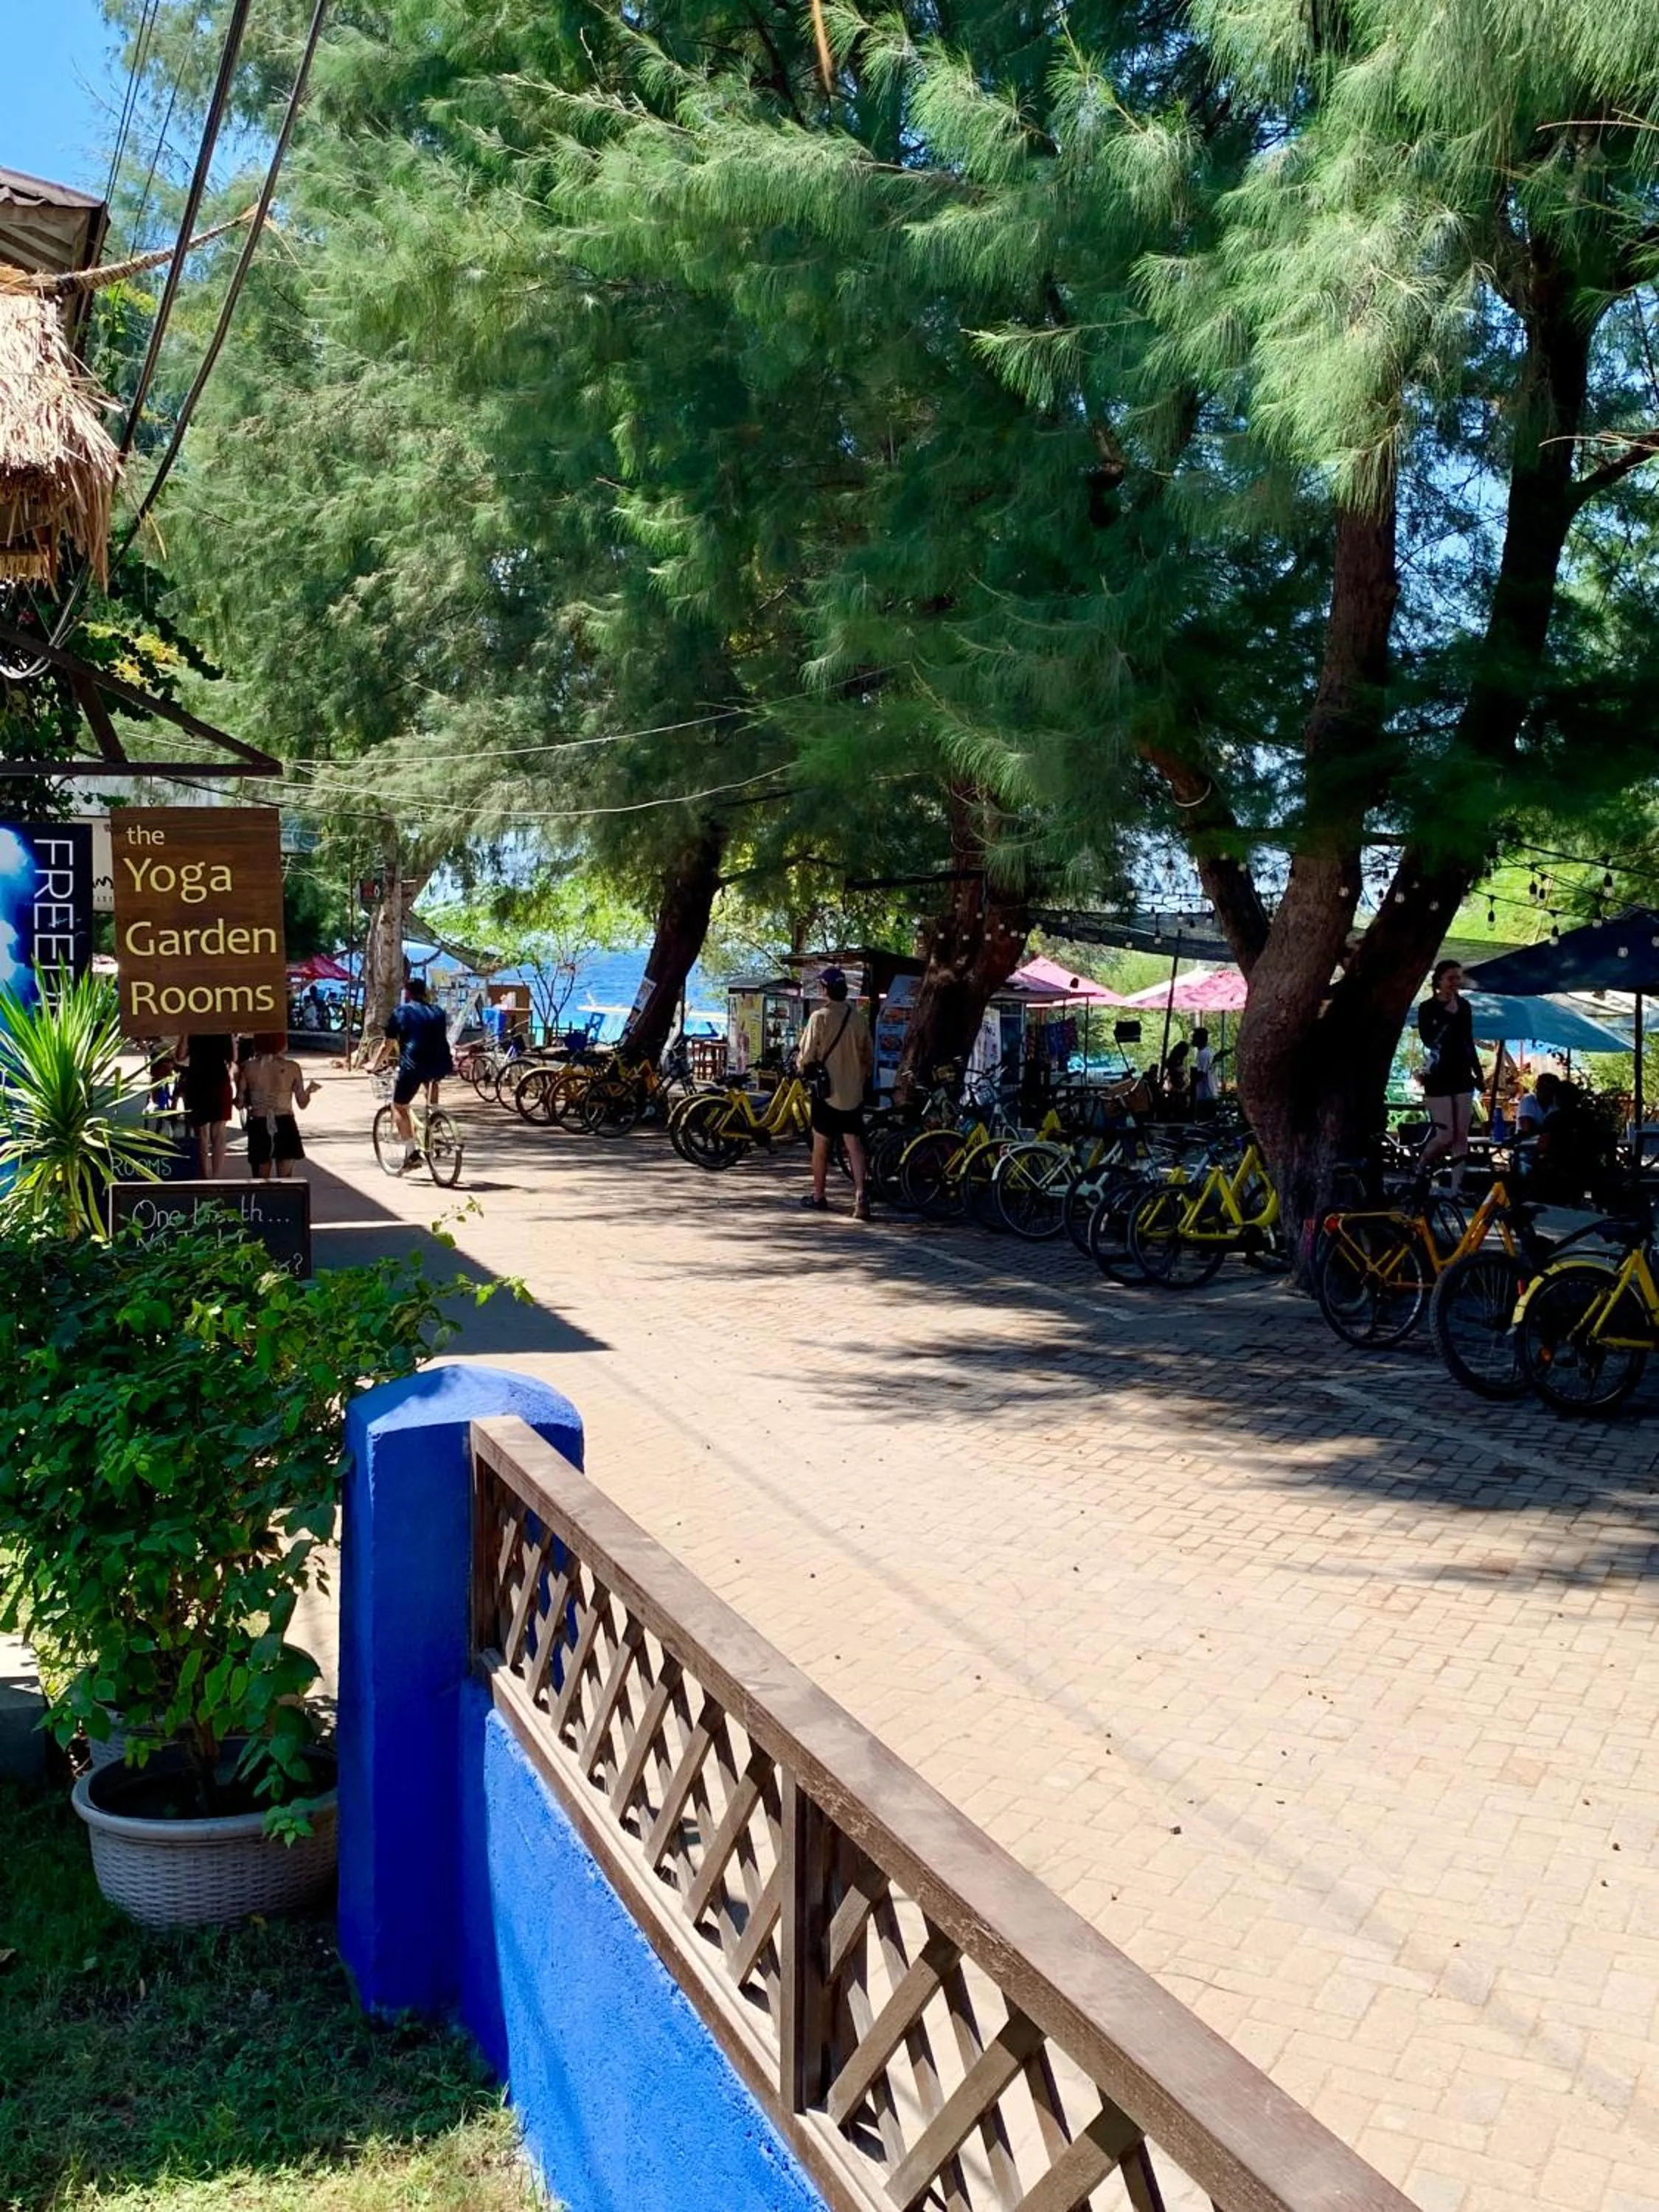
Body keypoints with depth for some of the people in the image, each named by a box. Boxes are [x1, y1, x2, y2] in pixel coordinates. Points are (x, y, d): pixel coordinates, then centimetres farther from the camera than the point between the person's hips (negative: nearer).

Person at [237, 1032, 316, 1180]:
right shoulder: (292, 1067, -7)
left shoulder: (247, 1067, -6)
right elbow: (302, 1103, -1)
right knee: (286, 1181, 7)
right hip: (285, 1126, 0)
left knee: (260, 1183, 11)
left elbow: (240, 1103, -2)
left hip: (258, 1127, 0)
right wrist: (310, 1090, 19)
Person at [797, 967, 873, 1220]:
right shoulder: (859, 1018, 1)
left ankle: (818, 1195, 22)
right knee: (855, 1145, 1)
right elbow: (869, 1057, 9)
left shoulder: (820, 1017, -12)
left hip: (827, 1092, -3)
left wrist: (801, 1067, 10)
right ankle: (860, 1196, -12)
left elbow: (807, 1056, -11)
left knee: (821, 1146, 11)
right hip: (853, 1093, 3)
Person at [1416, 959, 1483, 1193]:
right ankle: (1420, 1166, 19)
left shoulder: (1465, 1006, 8)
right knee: (1446, 1135, -9)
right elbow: (1429, 1041, -21)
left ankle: (1456, 1188, 3)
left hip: (1462, 1076, 5)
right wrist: (1449, 1015, -24)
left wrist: (1478, 1073, 15)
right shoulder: (1428, 1008, -7)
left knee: (1461, 1136, 1)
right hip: (1438, 1078, -5)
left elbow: (1469, 1042, 16)